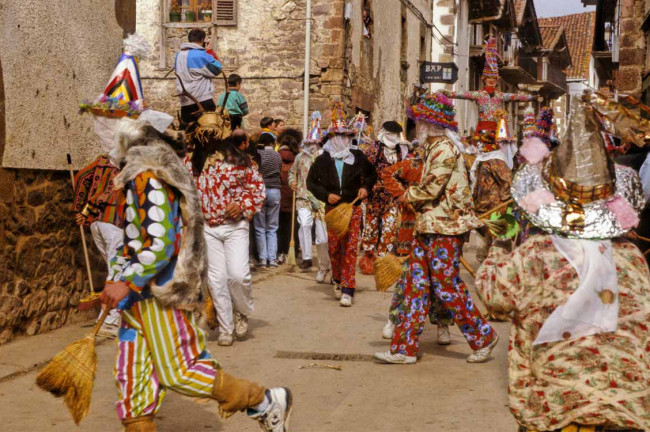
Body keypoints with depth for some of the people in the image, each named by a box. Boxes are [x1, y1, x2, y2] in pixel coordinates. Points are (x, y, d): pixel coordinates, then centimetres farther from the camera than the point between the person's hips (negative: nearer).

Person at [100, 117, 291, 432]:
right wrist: (117, 280, 22)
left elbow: (161, 243, -24)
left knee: (179, 373, -6)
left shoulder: (148, 176, -17)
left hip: (161, 292, -10)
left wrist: (126, 282, -24)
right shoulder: (136, 173, 14)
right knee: (131, 374, 9)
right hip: (140, 293, 10)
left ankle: (266, 403, 6)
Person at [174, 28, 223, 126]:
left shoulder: (179, 55, 10)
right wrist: (210, 52, 5)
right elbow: (217, 68, -8)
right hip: (202, 101, -7)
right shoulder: (201, 55, -13)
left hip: (185, 102, 7)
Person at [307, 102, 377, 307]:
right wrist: (326, 195, -8)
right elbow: (311, 182, 6)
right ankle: (338, 280, 32)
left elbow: (372, 174, 17)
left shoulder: (357, 157, 2)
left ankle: (347, 290, -7)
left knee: (351, 248, -7)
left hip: (353, 207, -1)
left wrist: (366, 187, -1)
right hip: (333, 208, 1)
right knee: (334, 247, 5)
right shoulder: (322, 160, 0)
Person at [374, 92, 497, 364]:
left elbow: (431, 188, -18)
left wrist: (408, 196, -2)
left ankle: (483, 336, 14)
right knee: (415, 283, 6)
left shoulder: (445, 150, -15)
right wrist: (414, 196, 8)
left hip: (445, 229, -10)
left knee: (447, 286, -3)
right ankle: (405, 348, 9)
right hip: (428, 228, 10)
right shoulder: (433, 150, 16)